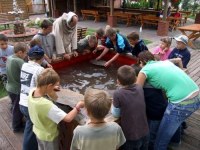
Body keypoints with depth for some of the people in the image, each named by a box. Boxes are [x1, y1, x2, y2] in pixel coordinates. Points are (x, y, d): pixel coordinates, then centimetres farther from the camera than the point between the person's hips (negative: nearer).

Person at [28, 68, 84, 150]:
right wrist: (77, 107, -23)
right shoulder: (47, 105, -42)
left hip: (38, 131, 6)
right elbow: (68, 118, -36)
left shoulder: (32, 91, -20)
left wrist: (51, 90, -17)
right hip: (48, 136, -6)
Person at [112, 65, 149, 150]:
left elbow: (116, 114, -8)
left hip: (131, 137, -4)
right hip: (144, 133, 4)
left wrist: (113, 106, 9)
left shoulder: (118, 94, -23)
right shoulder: (140, 88, -9)